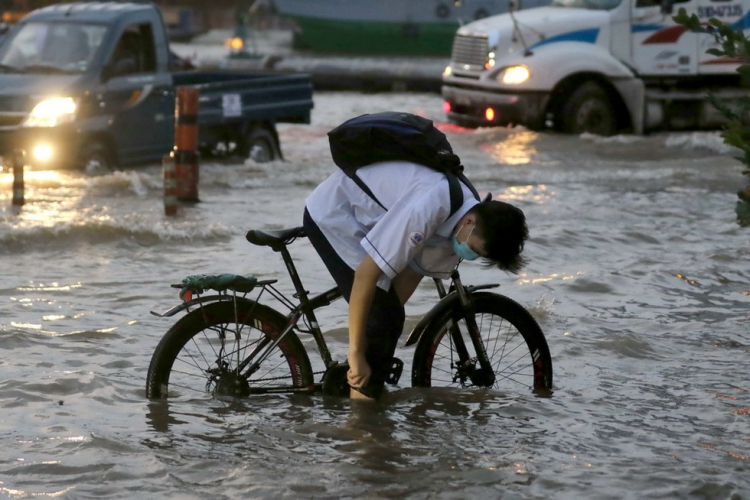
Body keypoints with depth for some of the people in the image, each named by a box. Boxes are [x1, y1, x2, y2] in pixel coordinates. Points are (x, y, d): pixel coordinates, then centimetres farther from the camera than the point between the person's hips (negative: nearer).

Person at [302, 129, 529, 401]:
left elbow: (412, 272, -1)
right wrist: (356, 352, -31)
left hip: (364, 219, 8)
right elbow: (365, 275, -36)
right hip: (331, 215, -8)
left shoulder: (457, 222, -10)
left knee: (388, 317, 5)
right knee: (383, 316, -15)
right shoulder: (426, 209, -37)